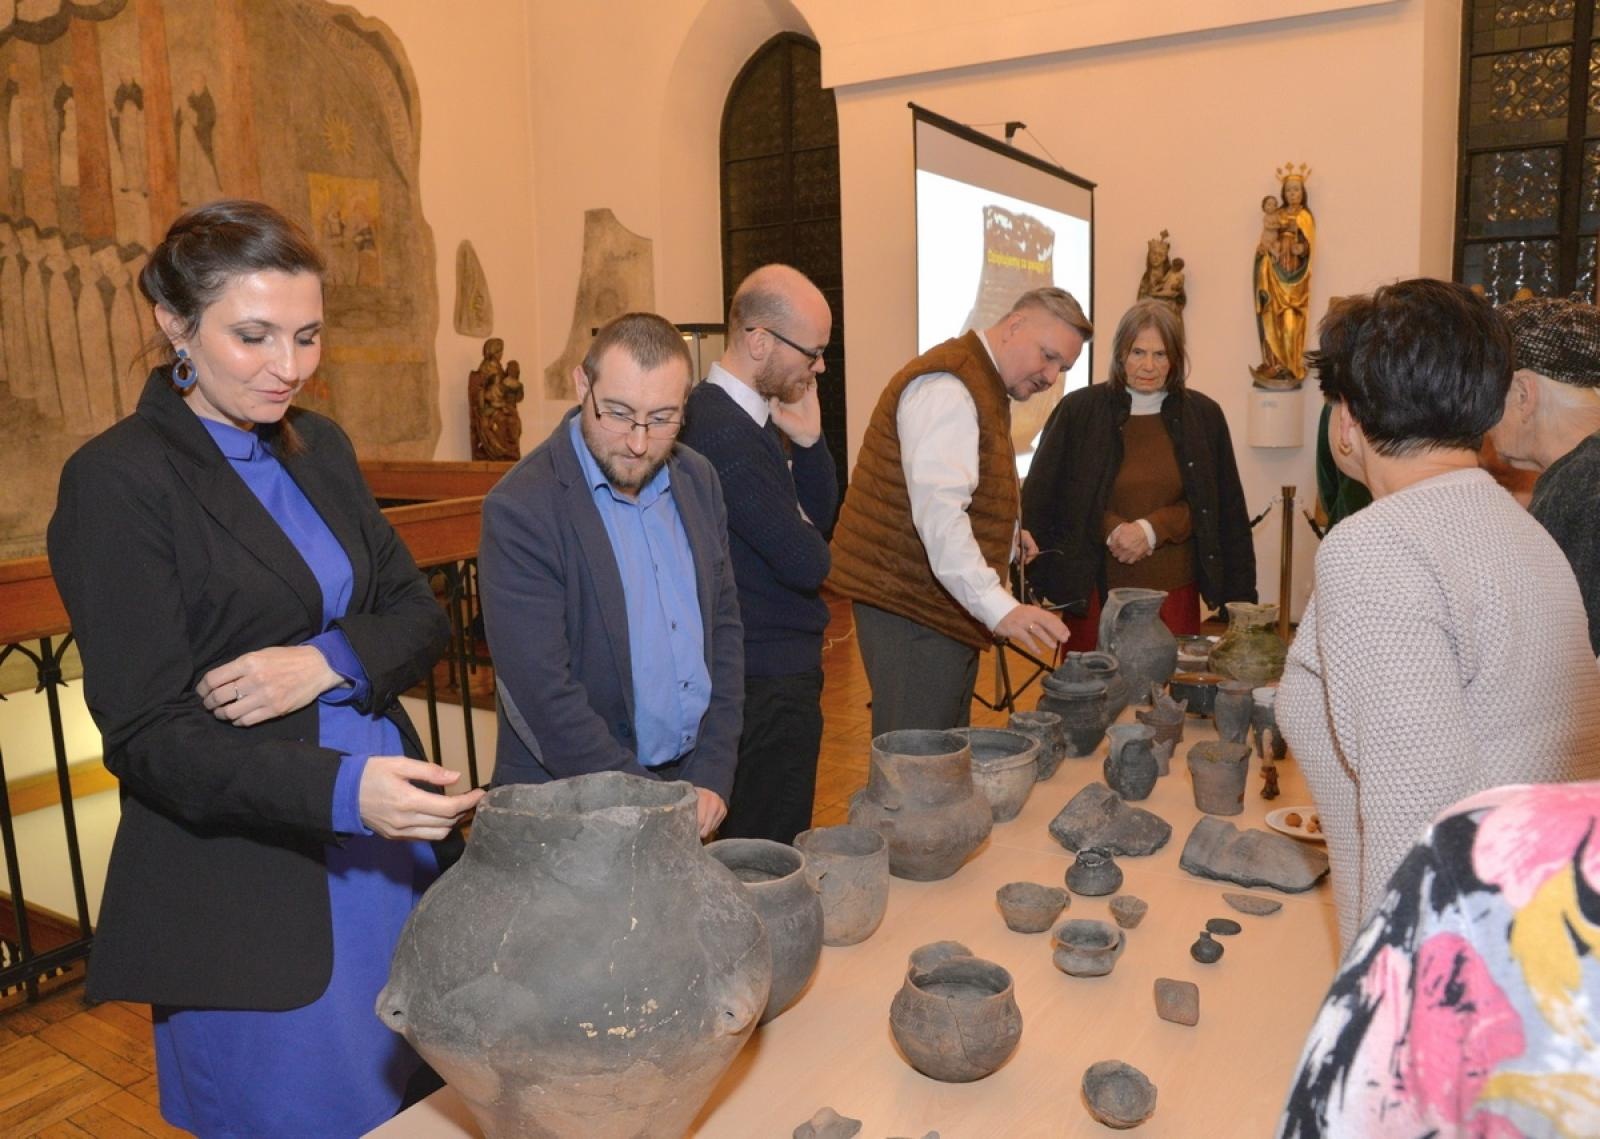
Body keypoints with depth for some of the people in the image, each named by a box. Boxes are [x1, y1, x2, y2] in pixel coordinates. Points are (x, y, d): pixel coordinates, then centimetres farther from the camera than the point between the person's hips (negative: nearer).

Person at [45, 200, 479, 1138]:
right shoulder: (118, 480, -12)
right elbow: (149, 735, -15)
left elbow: (421, 615, 6)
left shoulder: (321, 449, 7)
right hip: (248, 895, -5)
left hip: (396, 848, 6)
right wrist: (340, 787, -30)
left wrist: (329, 660, -16)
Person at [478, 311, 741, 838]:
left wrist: (713, 777, -2)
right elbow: (543, 696, -20)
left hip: (692, 781, 5)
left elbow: (724, 627, 5)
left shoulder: (699, 479, 1)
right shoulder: (519, 509, -18)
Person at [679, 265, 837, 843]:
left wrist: (808, 440, -2)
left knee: (772, 850, 21)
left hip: (780, 665, 10)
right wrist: (806, 541, 1)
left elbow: (822, 513, 14)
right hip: (768, 680, -10)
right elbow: (808, 562, -22)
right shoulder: (724, 431, -23)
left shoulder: (751, 414, 8)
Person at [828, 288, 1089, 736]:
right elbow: (938, 512, -28)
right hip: (912, 604, -10)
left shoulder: (985, 387, 17)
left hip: (950, 603, 10)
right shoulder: (947, 389, -17)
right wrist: (999, 607, -35)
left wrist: (1004, 532, 11)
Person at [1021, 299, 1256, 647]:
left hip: (1174, 590, 2)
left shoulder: (1203, 415, 7)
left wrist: (1152, 528, -9)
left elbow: (1221, 507, 7)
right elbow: (1041, 497, 0)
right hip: (1095, 588, -1)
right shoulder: (1079, 410, -1)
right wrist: (1113, 529, -11)